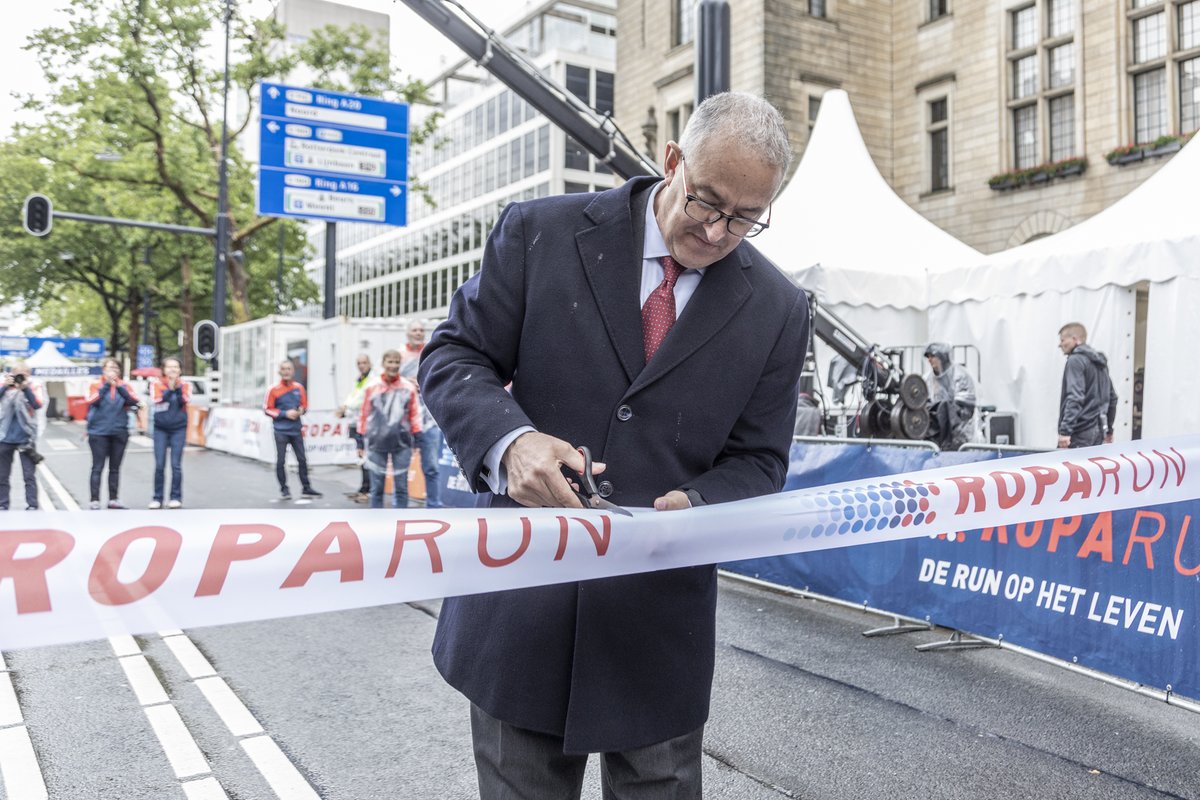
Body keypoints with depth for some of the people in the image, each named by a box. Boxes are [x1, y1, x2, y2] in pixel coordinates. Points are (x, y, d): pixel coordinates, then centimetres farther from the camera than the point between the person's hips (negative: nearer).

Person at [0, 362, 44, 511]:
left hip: (26, 439, -2)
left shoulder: (34, 387, 2)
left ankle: (32, 506, -3)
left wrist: (25, 388, -20)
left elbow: (37, 405, -14)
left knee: (29, 475, -4)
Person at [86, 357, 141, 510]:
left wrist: (118, 386, -17)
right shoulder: (96, 384, 3)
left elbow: (135, 401, -9)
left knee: (115, 468, 9)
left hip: (119, 432, 3)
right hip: (99, 432, -3)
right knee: (98, 467, -3)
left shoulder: (124, 386, 8)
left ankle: (113, 499, 15)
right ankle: (94, 500, -1)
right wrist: (107, 384, -19)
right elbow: (92, 400, -16)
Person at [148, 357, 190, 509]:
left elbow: (185, 401, -10)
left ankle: (176, 498, 4)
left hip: (179, 429, 0)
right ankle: (157, 498, 6)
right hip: (160, 429, 0)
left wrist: (178, 388, -21)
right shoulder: (156, 384, 5)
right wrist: (170, 389, -17)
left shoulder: (185, 385, 7)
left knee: (176, 464, -3)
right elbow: (156, 401, -10)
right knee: (159, 465, -2)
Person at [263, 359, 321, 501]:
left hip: (296, 430, 3)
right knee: (281, 461, -1)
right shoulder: (273, 389, -5)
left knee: (302, 459, 6)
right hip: (281, 430, -3)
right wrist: (285, 414, -13)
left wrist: (301, 411, -6)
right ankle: (284, 489, 10)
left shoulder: (299, 388, 6)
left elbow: (305, 405, 17)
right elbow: (267, 409, -3)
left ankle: (306, 488, 14)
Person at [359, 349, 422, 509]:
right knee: (377, 486, 7)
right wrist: (363, 437, 6)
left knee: (401, 486, 3)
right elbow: (364, 413, 6)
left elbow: (415, 413, 5)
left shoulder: (409, 387, 2)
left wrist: (416, 436, 2)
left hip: (401, 443, 0)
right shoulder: (372, 387, 2)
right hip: (377, 442, 0)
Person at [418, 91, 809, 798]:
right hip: (523, 607, 0)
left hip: (661, 620, 1)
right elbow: (455, 357, -2)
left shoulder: (777, 310, 0)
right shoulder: (541, 233, -3)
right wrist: (509, 439, -23)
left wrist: (693, 506, -19)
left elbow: (756, 462, 3)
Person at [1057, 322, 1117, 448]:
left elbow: (1075, 398, -20)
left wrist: (1065, 430, -24)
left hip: (1081, 432, -9)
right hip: (1097, 430, 9)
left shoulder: (1076, 360, -10)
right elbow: (1112, 397, 23)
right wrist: (1108, 430, 29)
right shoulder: (1100, 362, 19)